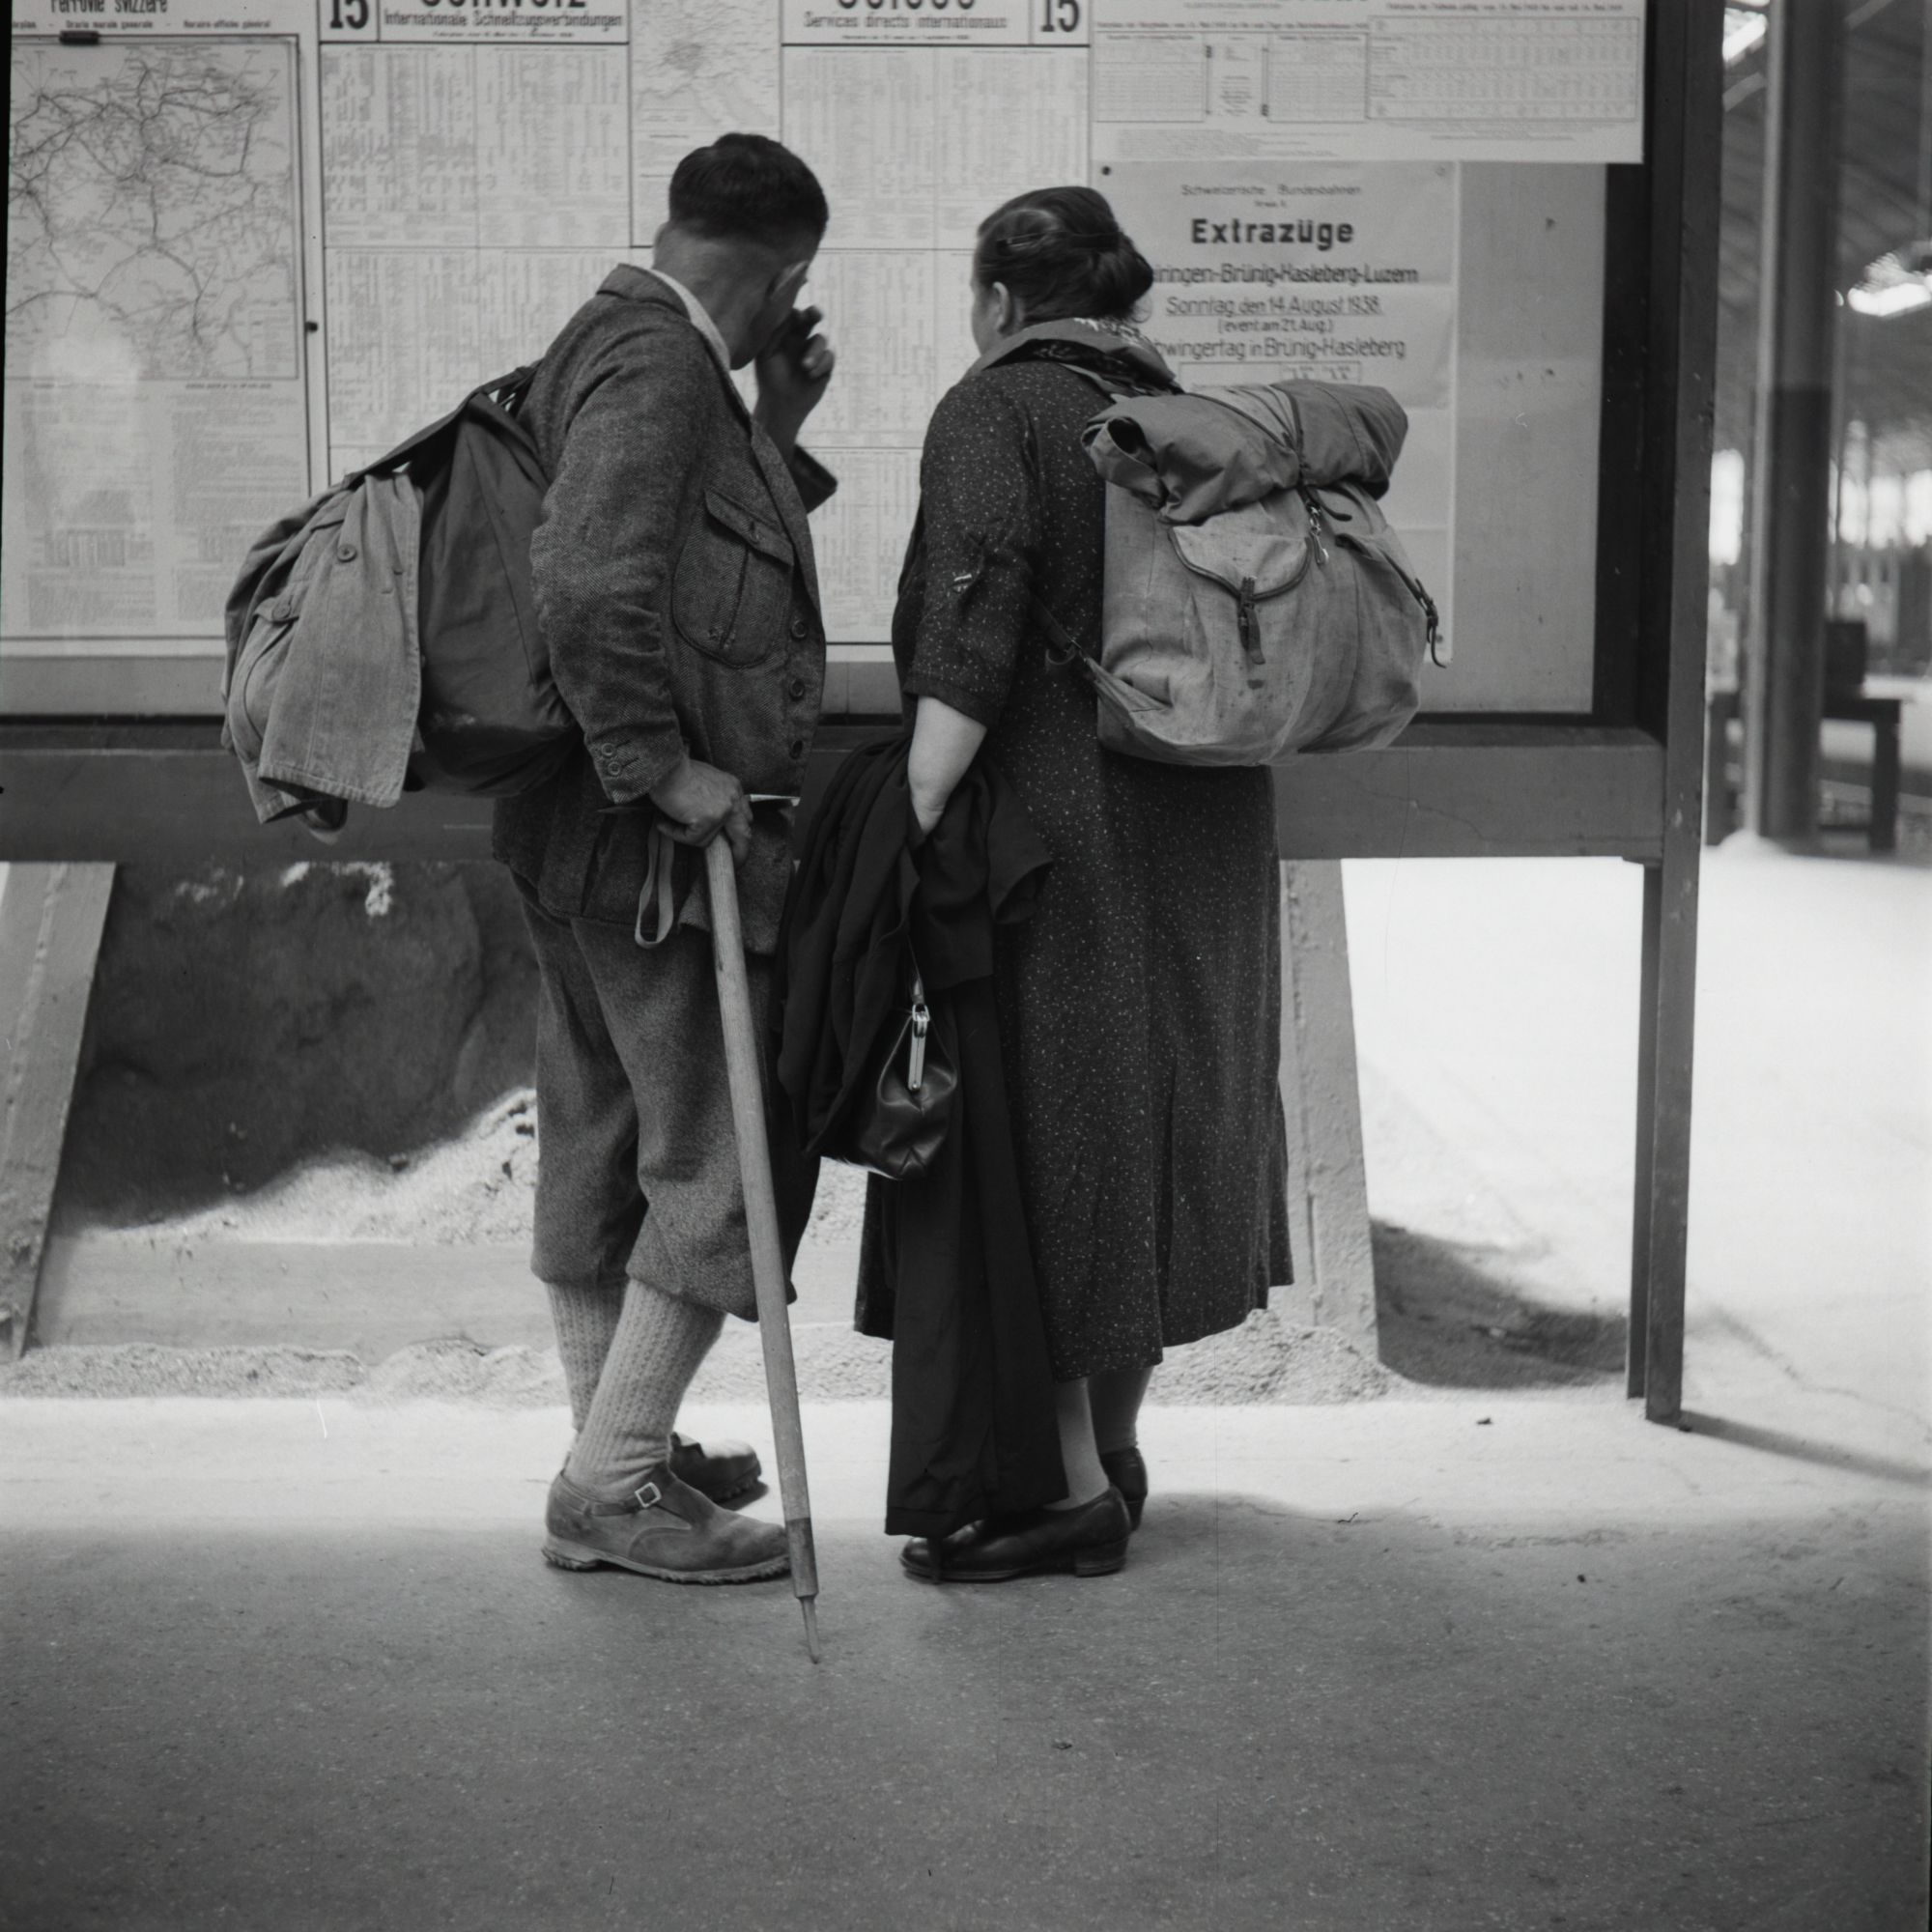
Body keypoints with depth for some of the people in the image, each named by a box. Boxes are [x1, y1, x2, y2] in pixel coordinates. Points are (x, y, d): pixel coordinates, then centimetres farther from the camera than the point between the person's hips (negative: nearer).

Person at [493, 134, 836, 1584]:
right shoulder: (656, 362, -15)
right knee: (731, 1153, -4)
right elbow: (589, 586, -30)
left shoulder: (625, 350, 17)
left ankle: (619, 1450, 29)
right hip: (658, 851, -11)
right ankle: (615, 1482, 0)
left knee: (601, 1149, 16)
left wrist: (777, 431, 17)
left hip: (577, 837, 11)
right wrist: (660, 765, -25)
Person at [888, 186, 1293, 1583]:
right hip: (1202, 829, 8)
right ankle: (1115, 1442, 30)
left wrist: (913, 823, -22)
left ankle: (1072, 1486, 5)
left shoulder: (994, 413, -8)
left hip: (1059, 828, -7)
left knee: (1043, 1137, 0)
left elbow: (971, 642, -20)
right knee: (1152, 1114, 17)